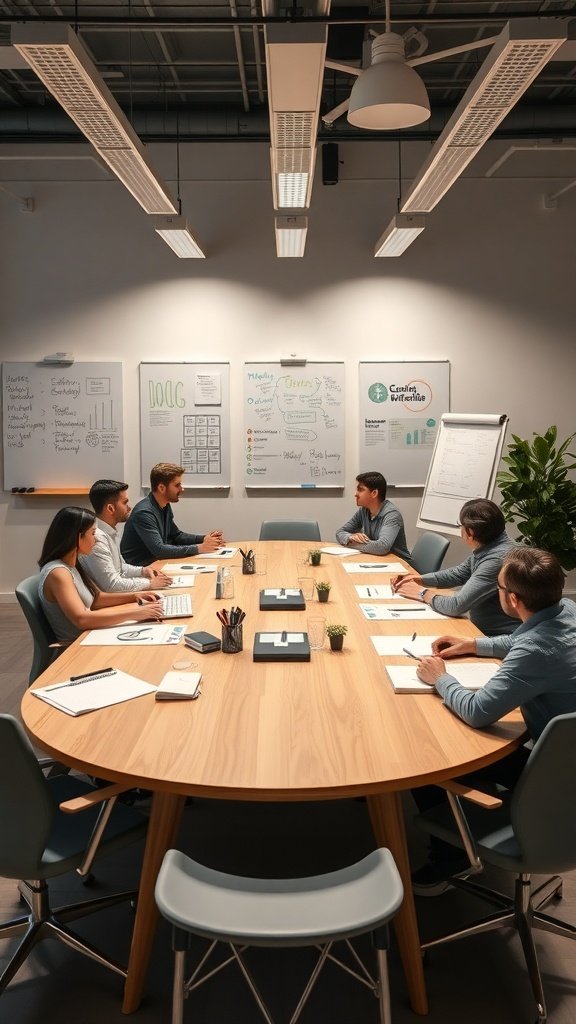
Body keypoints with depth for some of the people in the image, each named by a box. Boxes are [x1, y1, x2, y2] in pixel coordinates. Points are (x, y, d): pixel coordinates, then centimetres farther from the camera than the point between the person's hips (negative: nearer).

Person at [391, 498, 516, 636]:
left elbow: (457, 605, -27)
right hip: (481, 627, 8)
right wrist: (419, 579, 7)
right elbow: (458, 573, 19)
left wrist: (423, 594, -10)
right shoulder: (485, 548, 2)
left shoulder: (497, 559, -28)